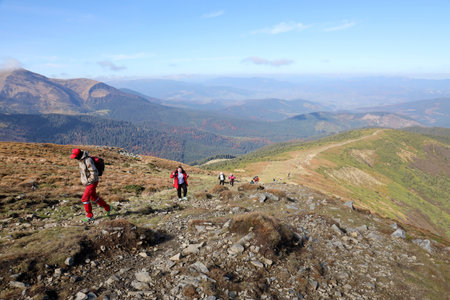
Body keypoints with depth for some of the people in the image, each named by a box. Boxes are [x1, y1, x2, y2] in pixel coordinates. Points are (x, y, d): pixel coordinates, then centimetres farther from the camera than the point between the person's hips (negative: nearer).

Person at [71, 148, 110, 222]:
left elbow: (94, 172, -28)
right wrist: (84, 180, 13)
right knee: (94, 197, 20)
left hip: (92, 183, -10)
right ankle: (107, 208, 35)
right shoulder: (81, 160, 3)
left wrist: (88, 181, -19)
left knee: (85, 198, -7)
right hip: (87, 182, 10)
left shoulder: (88, 160, -27)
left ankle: (90, 216, 7)